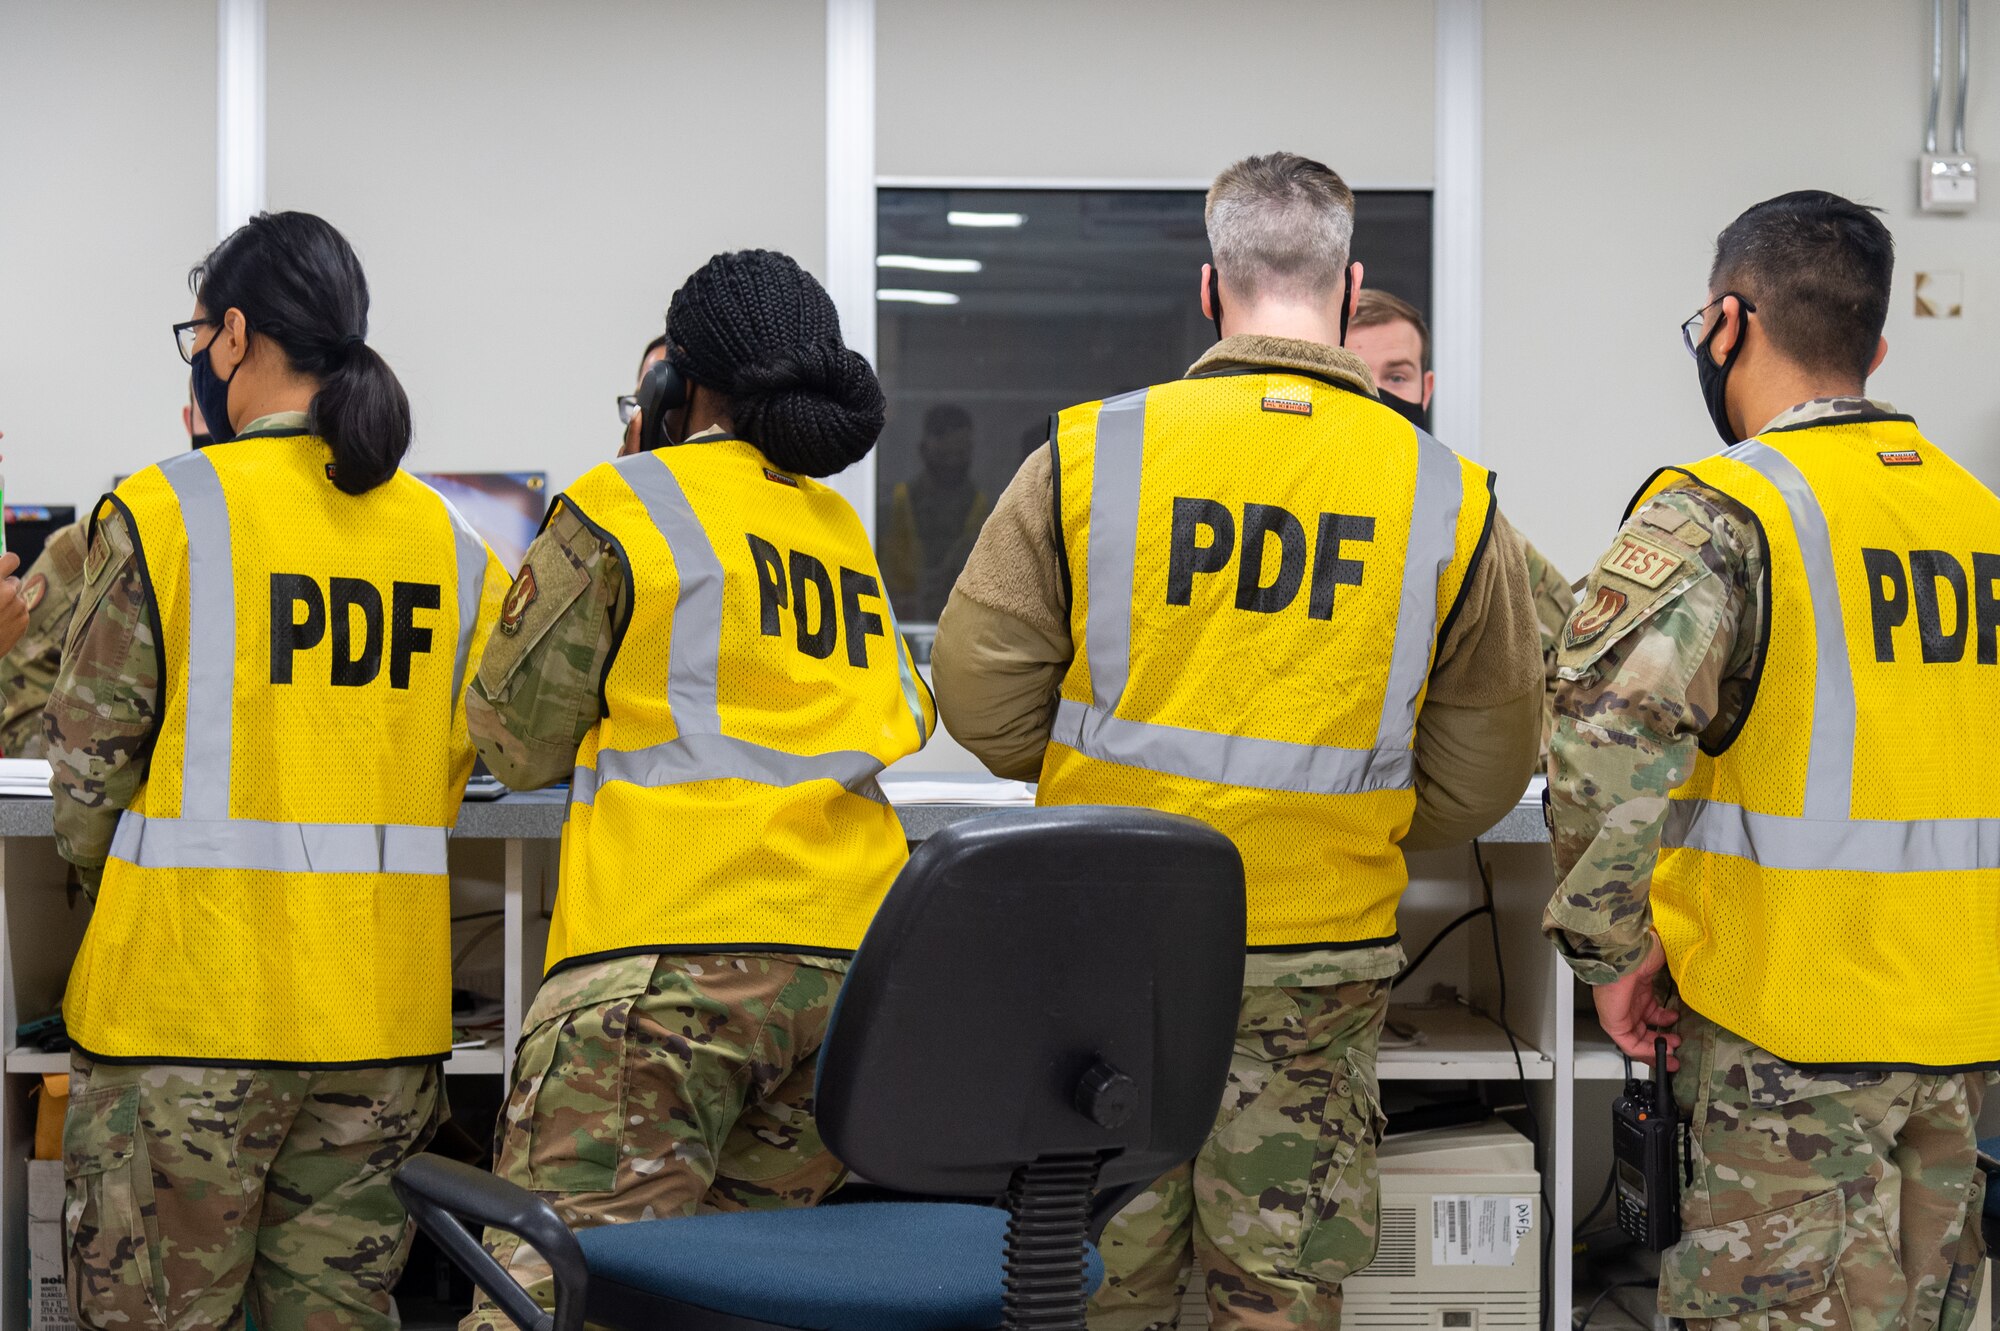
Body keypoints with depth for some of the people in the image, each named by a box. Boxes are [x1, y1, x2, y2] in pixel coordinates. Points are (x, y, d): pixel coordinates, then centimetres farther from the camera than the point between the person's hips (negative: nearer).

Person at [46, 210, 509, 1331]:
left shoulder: (159, 513, -8)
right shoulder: (448, 537, 7)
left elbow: (90, 760, -3)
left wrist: (108, 882, 16)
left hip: (188, 1000, -5)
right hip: (385, 1014, 5)